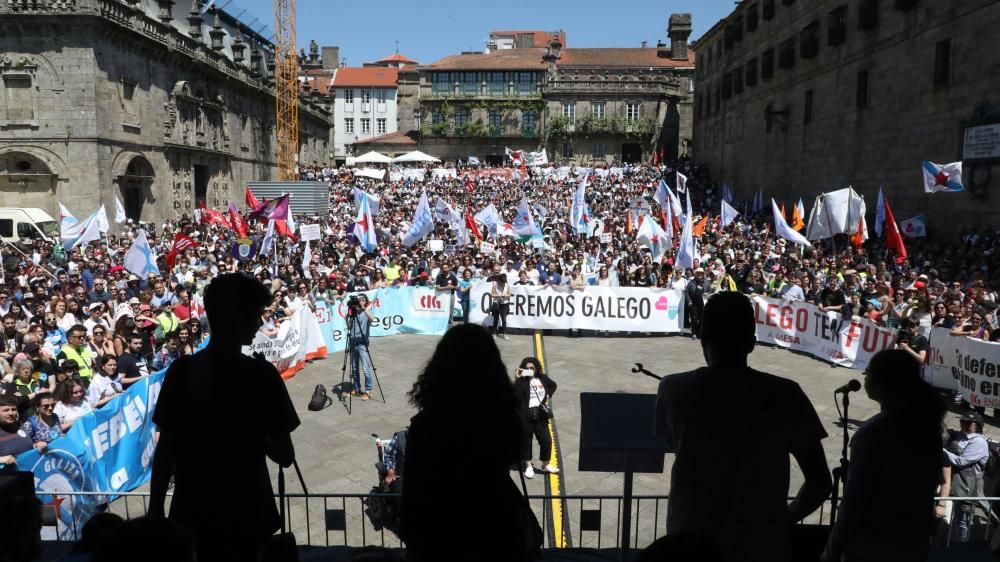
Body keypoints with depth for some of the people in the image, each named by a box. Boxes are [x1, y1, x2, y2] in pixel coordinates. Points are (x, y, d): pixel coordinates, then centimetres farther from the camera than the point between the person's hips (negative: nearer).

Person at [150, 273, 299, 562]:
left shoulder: (181, 371, -9)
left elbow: (165, 447, -7)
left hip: (193, 514, 2)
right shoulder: (261, 373, -15)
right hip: (246, 515, -1)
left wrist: (156, 506, 5)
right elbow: (285, 456, -12)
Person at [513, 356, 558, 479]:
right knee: (526, 441, 8)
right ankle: (528, 466, 25)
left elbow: (553, 385, 24)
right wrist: (516, 379, -29)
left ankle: (546, 465, 27)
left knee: (546, 440, 7)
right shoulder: (521, 381, -10)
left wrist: (548, 396, 11)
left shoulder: (542, 378, 4)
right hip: (525, 416, -4)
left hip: (540, 415, 4)